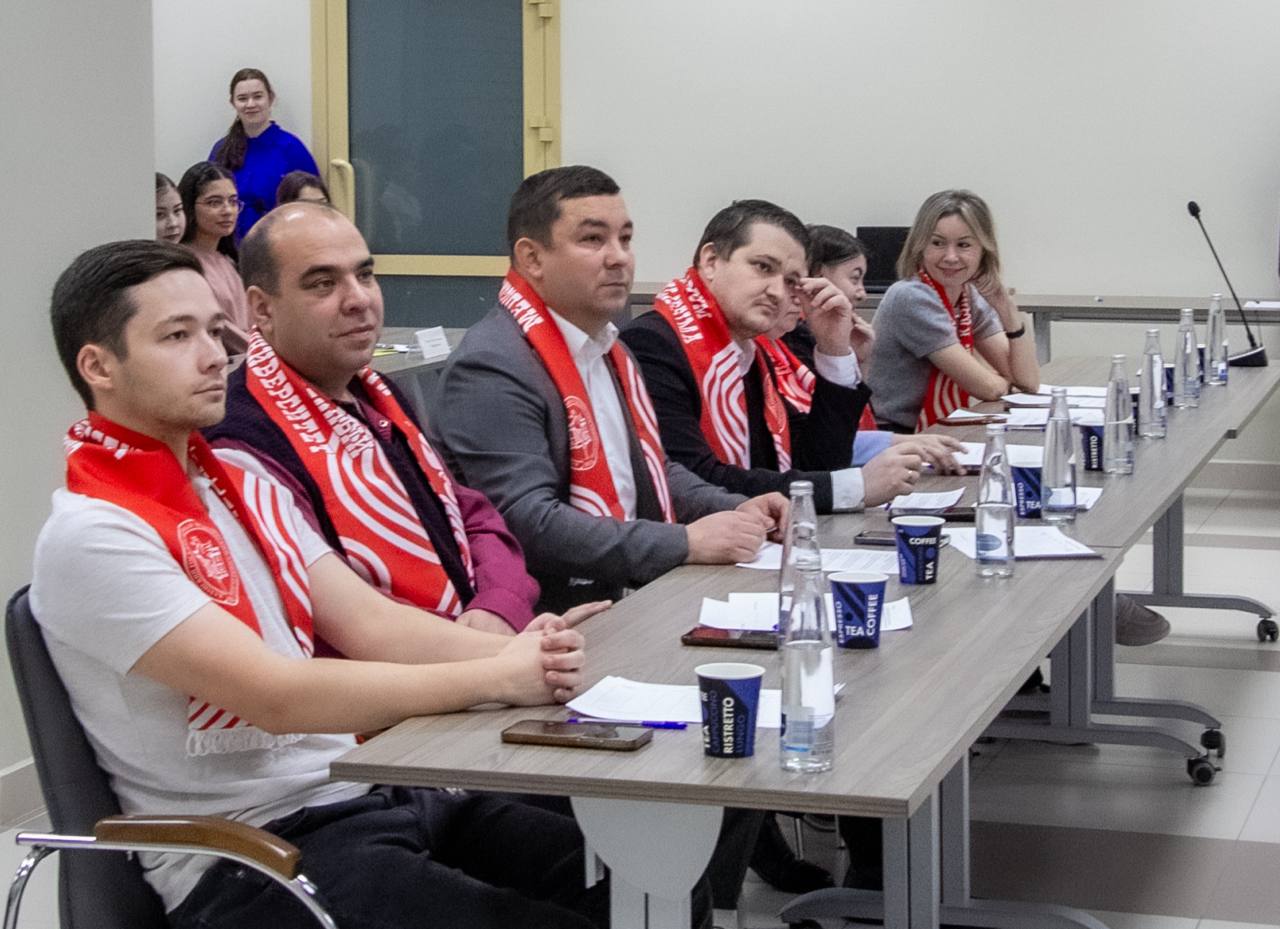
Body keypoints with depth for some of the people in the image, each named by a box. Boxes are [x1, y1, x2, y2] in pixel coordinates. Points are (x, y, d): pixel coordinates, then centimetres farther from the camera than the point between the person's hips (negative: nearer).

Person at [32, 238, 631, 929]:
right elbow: (277, 694, -20)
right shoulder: (93, 534, -13)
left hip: (367, 790, 8)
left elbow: (369, 623, 6)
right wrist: (495, 677, -21)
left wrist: (516, 650, -13)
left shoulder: (244, 488, 14)